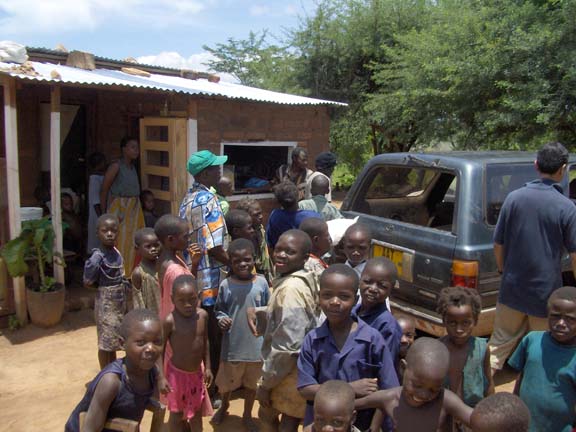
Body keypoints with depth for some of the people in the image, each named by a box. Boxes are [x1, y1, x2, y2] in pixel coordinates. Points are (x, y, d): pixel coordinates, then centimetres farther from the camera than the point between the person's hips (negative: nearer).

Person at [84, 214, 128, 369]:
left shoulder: (116, 252, 1)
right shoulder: (97, 257, -22)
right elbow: (88, 283, -17)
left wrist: (124, 282, -3)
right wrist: (104, 285, -7)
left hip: (120, 302, 7)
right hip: (106, 304, -7)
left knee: (113, 340, 21)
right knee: (106, 342, 6)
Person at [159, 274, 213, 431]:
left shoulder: (203, 315, -10)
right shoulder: (170, 321, -24)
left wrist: (207, 367, 9)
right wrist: (161, 377, -16)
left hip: (197, 371, 5)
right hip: (177, 373, -4)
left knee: (197, 410, 21)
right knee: (176, 412, 13)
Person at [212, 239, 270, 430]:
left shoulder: (261, 282, -9)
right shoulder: (226, 285, -11)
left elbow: (267, 310, 3)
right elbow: (219, 309, 2)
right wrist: (221, 319, -17)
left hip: (255, 344, 0)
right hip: (232, 344, 0)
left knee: (251, 383, 19)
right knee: (226, 382, 21)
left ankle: (247, 415, 43)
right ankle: (224, 407, 51)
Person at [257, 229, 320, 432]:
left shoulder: (291, 288, -26)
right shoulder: (305, 280, 3)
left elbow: (287, 345, -27)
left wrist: (266, 383, -17)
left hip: (289, 373, -9)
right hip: (295, 369, 9)